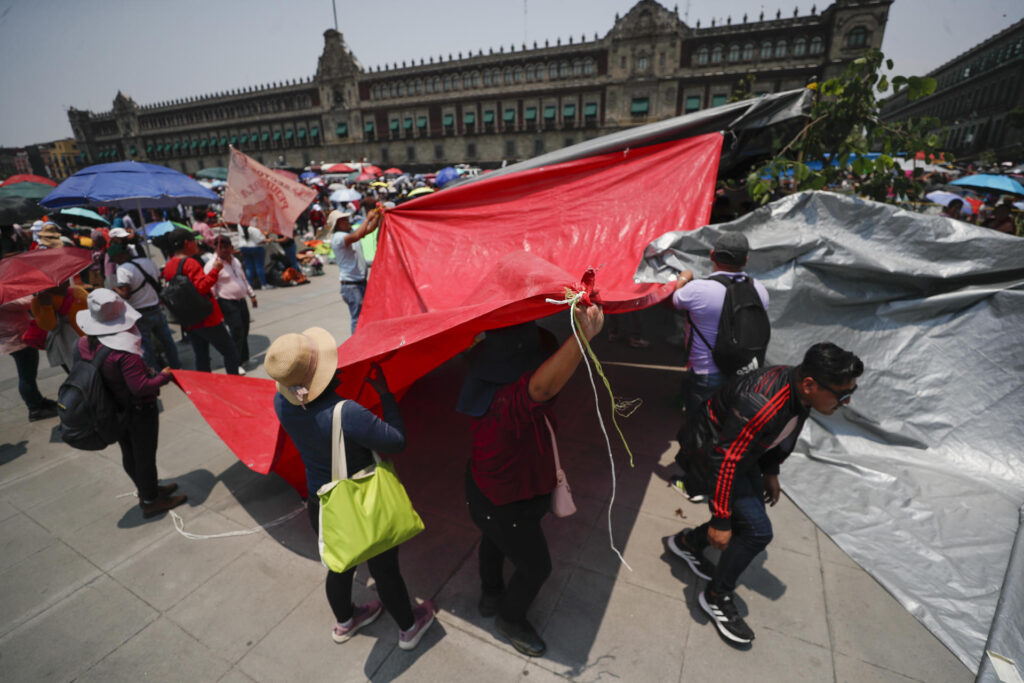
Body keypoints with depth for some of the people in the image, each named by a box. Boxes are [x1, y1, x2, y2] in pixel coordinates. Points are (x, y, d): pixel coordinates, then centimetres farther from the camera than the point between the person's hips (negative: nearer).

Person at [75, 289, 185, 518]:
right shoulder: (125, 350, -30)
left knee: (129, 453, 22)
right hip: (139, 412, -7)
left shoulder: (84, 344, -7)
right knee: (145, 455, 9)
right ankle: (150, 501, 26)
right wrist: (163, 376, -13)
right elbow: (141, 387, -29)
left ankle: (145, 489, 43)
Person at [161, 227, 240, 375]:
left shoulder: (168, 266, 11)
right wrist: (215, 270, -26)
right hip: (207, 319, -8)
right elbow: (202, 287, -26)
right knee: (230, 352, 1)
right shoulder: (190, 263, -14)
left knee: (201, 356, 14)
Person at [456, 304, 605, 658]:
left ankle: (490, 595, 65)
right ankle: (509, 618, 48)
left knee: (494, 541, 35)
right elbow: (542, 386, -67)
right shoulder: (509, 401, -45)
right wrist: (582, 336, -79)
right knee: (536, 566, 18)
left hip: (484, 487, 9)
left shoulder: (491, 380, -18)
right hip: (505, 506, -9)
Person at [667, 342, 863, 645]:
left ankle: (687, 542, 37)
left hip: (743, 449, 9)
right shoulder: (763, 405, -38)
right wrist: (719, 520, -25)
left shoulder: (798, 388, -10)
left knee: (751, 515, 17)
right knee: (757, 530, -10)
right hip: (710, 451, -9)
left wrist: (770, 473, 19)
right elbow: (725, 460, -32)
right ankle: (716, 597, 12)